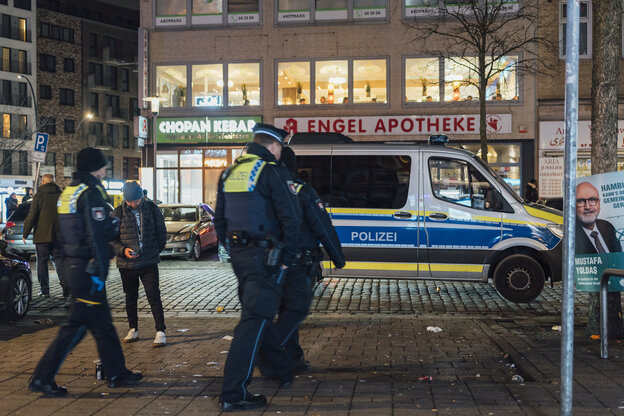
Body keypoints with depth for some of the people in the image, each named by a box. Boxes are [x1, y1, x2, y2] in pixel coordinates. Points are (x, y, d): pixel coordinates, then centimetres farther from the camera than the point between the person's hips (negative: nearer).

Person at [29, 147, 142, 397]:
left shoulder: (68, 192, 14)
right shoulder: (91, 193, -15)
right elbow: (96, 236, -20)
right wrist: (100, 271, -18)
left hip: (73, 263, 10)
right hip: (87, 268, -10)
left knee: (102, 323, 15)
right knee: (77, 325, -1)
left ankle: (117, 373, 24)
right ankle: (43, 377, 6)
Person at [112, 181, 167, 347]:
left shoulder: (152, 208, 0)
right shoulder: (118, 213, -2)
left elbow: (161, 231, 10)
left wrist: (157, 250, 3)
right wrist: (122, 250, -15)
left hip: (149, 262, -1)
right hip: (127, 264, 1)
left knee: (154, 296, -5)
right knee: (130, 297, 13)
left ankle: (160, 331, -1)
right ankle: (133, 330, 26)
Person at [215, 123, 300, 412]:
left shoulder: (230, 173, 13)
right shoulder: (272, 171, -9)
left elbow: (219, 220, 17)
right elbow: (290, 218, -15)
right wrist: (287, 258, -6)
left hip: (239, 256, 8)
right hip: (265, 257, -8)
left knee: (258, 314, 19)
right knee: (254, 320, -5)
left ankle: (282, 370, 36)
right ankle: (233, 394, -4)